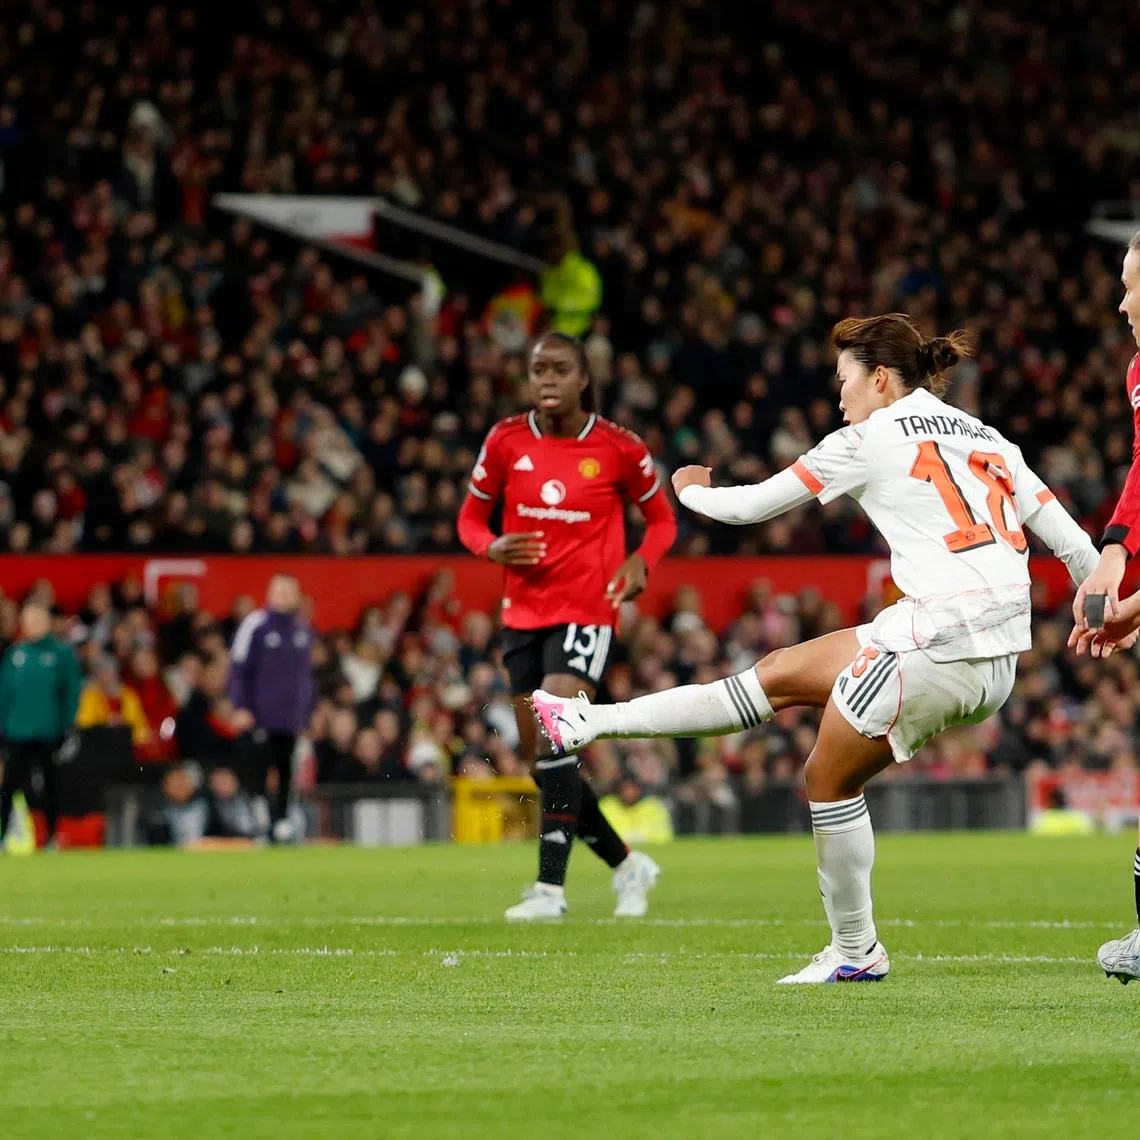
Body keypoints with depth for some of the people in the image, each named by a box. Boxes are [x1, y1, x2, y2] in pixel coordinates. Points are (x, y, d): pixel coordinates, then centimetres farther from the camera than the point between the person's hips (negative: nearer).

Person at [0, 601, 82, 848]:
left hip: (50, 732, -2)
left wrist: (68, 723, -11)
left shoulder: (62, 653, -3)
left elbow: (73, 690, -4)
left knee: (52, 786, 7)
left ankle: (53, 837, 16)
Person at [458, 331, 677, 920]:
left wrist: (640, 562, -11)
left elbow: (661, 518, 9)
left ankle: (550, 886, -20)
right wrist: (493, 547, -11)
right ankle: (627, 865, 25)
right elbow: (470, 515, 11)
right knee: (538, 755, 7)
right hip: (522, 612, 5)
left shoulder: (619, 448, -5)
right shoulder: (506, 441, 1)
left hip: (586, 611, -5)